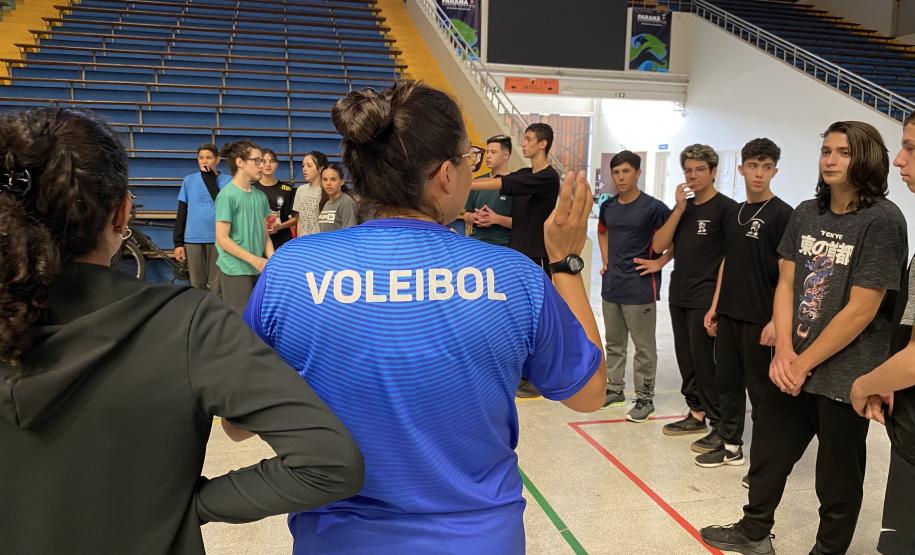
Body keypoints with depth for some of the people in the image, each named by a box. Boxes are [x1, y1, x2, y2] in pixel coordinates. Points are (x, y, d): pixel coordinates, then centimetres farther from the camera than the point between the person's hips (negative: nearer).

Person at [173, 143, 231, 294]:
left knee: (216, 285, 1)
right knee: (197, 285, 7)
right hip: (193, 239, 2)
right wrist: (178, 242, 3)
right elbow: (181, 213, 7)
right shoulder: (189, 180, 6)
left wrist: (211, 178, -12)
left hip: (218, 239, -2)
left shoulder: (227, 180, 2)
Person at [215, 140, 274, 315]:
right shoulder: (227, 195, -11)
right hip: (236, 271, -7)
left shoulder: (260, 196, 9)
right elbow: (222, 239, -14)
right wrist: (256, 260, -16)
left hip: (258, 270, 7)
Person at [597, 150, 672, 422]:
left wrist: (660, 261, -12)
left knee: (644, 346, 3)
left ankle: (645, 398, 13)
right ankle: (614, 389, 30)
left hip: (640, 288, -6)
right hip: (611, 285, 6)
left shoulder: (652, 207, -13)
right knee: (614, 343, 16)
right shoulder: (608, 206, 6)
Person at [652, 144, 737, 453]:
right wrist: (679, 208, -7)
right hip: (679, 295, 7)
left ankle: (720, 425, 4)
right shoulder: (683, 206, 12)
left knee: (703, 360, -6)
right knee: (685, 357, 12)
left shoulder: (725, 208, -7)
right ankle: (696, 413, 25)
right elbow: (658, 246, 2)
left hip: (706, 298, -6)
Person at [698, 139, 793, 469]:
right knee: (727, 382, 14)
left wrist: (776, 320, -18)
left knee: (761, 390, 2)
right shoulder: (735, 213, 12)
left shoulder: (781, 214, -8)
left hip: (759, 318, -7)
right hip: (729, 315, 7)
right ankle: (730, 445, 28)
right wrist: (715, 306, 13)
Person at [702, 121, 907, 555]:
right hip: (792, 367, 6)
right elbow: (785, 283, 4)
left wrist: (804, 363, -13)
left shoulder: (882, 220, -14)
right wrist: (783, 351, -8)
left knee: (836, 475, 11)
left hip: (843, 376, -5)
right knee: (767, 453, 17)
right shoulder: (806, 213, 4)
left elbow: (861, 311, -17)